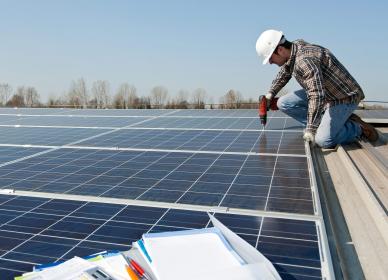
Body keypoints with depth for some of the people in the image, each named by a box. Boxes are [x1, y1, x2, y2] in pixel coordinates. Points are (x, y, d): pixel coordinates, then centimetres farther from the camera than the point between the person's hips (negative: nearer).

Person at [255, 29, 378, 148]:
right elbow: (283, 74, 21)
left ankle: (358, 128, 3)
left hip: (344, 97, -9)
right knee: (283, 103, -1)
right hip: (324, 93, 9)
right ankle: (325, 124, 4)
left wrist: (310, 130, -34)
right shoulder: (295, 48, 0)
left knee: (323, 140, -24)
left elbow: (317, 96, -37)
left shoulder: (305, 61, -31)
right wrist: (270, 94, 16)